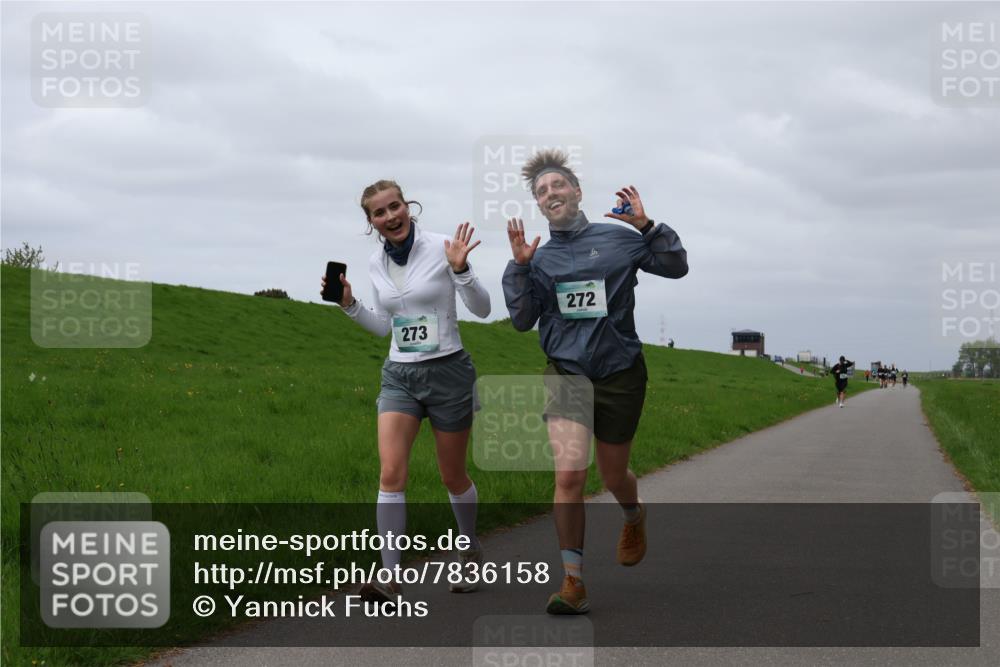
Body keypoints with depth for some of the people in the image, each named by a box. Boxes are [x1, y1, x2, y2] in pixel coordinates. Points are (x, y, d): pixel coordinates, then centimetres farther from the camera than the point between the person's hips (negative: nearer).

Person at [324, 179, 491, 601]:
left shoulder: (440, 248, -10)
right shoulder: (376, 263, 5)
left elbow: (482, 309, -7)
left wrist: (460, 269, -22)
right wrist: (349, 304, 3)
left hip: (448, 372, -3)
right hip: (399, 375, 4)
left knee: (453, 477, 10)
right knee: (390, 473, -14)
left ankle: (471, 551, 36)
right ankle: (391, 578, -14)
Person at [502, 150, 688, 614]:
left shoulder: (617, 238, 0)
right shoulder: (539, 258, 6)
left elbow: (676, 267, -1)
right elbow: (522, 320, 2)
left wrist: (646, 226, -12)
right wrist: (518, 266, -7)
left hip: (619, 373, 0)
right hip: (565, 373, 1)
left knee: (613, 477, 14)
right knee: (569, 475, -17)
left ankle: (634, 516, 51)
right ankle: (573, 583, -10)